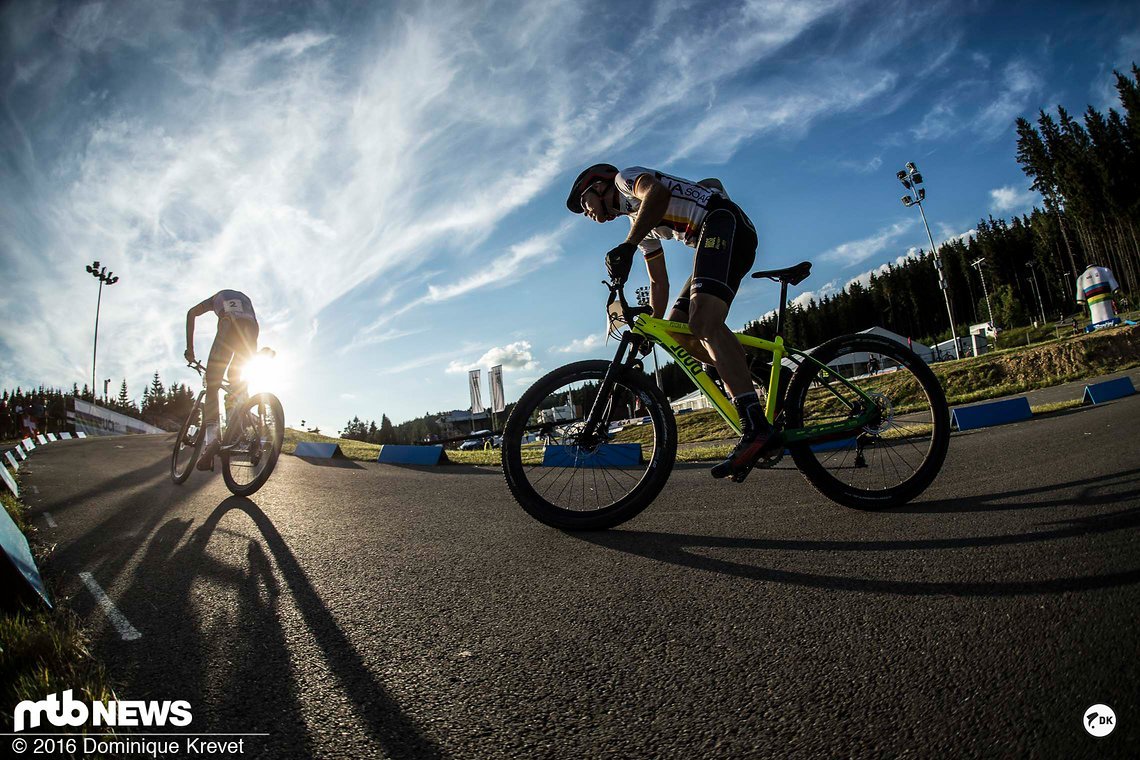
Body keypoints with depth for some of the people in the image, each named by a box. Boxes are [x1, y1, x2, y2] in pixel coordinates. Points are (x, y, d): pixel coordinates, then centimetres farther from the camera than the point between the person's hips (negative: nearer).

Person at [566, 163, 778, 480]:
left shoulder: (625, 178, 6)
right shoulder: (639, 222, 30)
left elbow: (658, 192, -21)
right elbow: (659, 282, 28)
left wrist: (626, 247, -30)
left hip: (723, 220, -10)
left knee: (704, 321, -28)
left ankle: (757, 427, -37)